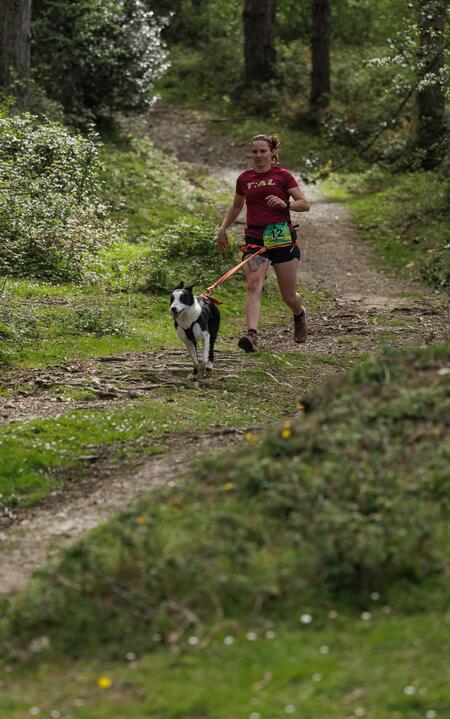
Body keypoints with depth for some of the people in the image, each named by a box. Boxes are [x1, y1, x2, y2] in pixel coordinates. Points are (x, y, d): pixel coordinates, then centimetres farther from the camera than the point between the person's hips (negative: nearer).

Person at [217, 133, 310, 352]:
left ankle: (300, 315, 43)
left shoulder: (283, 176, 1)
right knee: (253, 286, -21)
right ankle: (251, 335, -35)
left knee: (289, 296, 7)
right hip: (254, 239, 2)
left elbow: (304, 204, -1)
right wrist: (223, 228, 18)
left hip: (282, 237, -2)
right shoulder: (244, 179, 10)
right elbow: (236, 206, 27)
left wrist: (285, 204, -19)